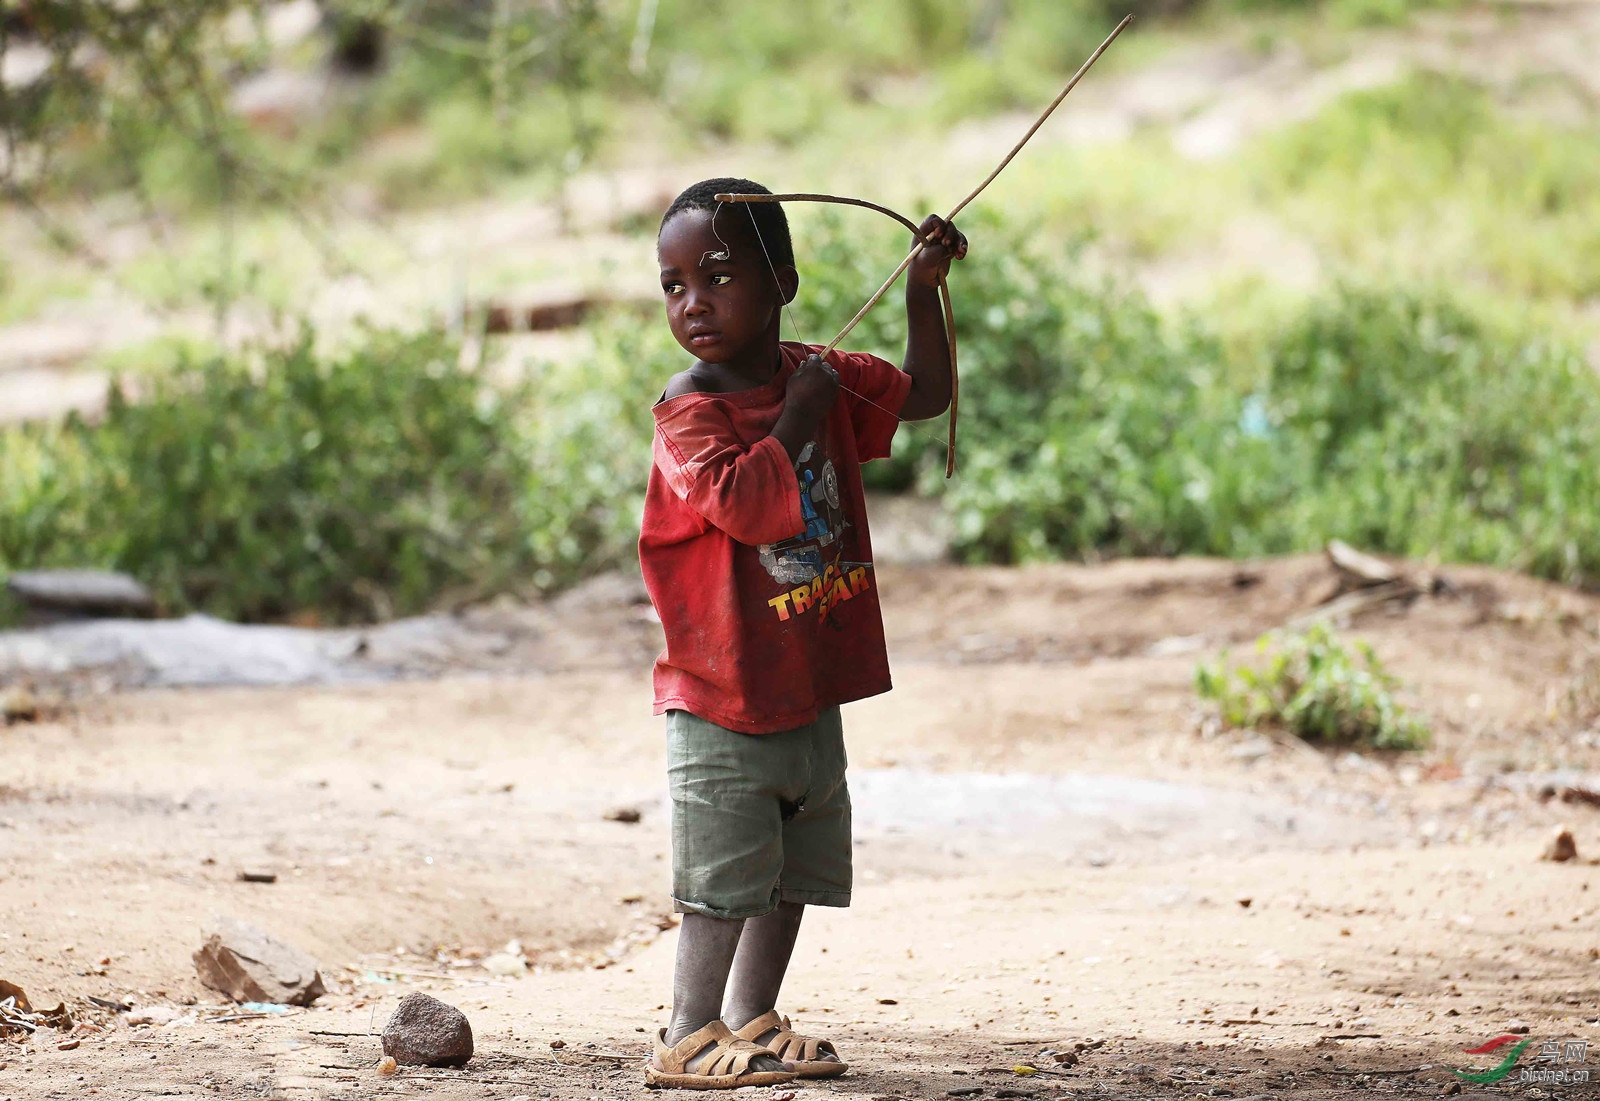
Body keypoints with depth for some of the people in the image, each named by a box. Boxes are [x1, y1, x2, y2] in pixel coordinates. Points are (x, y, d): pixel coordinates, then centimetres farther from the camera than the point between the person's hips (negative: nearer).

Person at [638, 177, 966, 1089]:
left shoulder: (823, 375, 5)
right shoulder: (691, 409, -15)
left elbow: (926, 394, 18)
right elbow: (741, 502, -29)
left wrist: (924, 291, 6)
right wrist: (798, 415, -23)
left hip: (810, 687, 7)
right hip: (726, 695, -7)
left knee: (799, 869, 14)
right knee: (726, 873, -6)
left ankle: (753, 1019, 24)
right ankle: (692, 1034, 1)